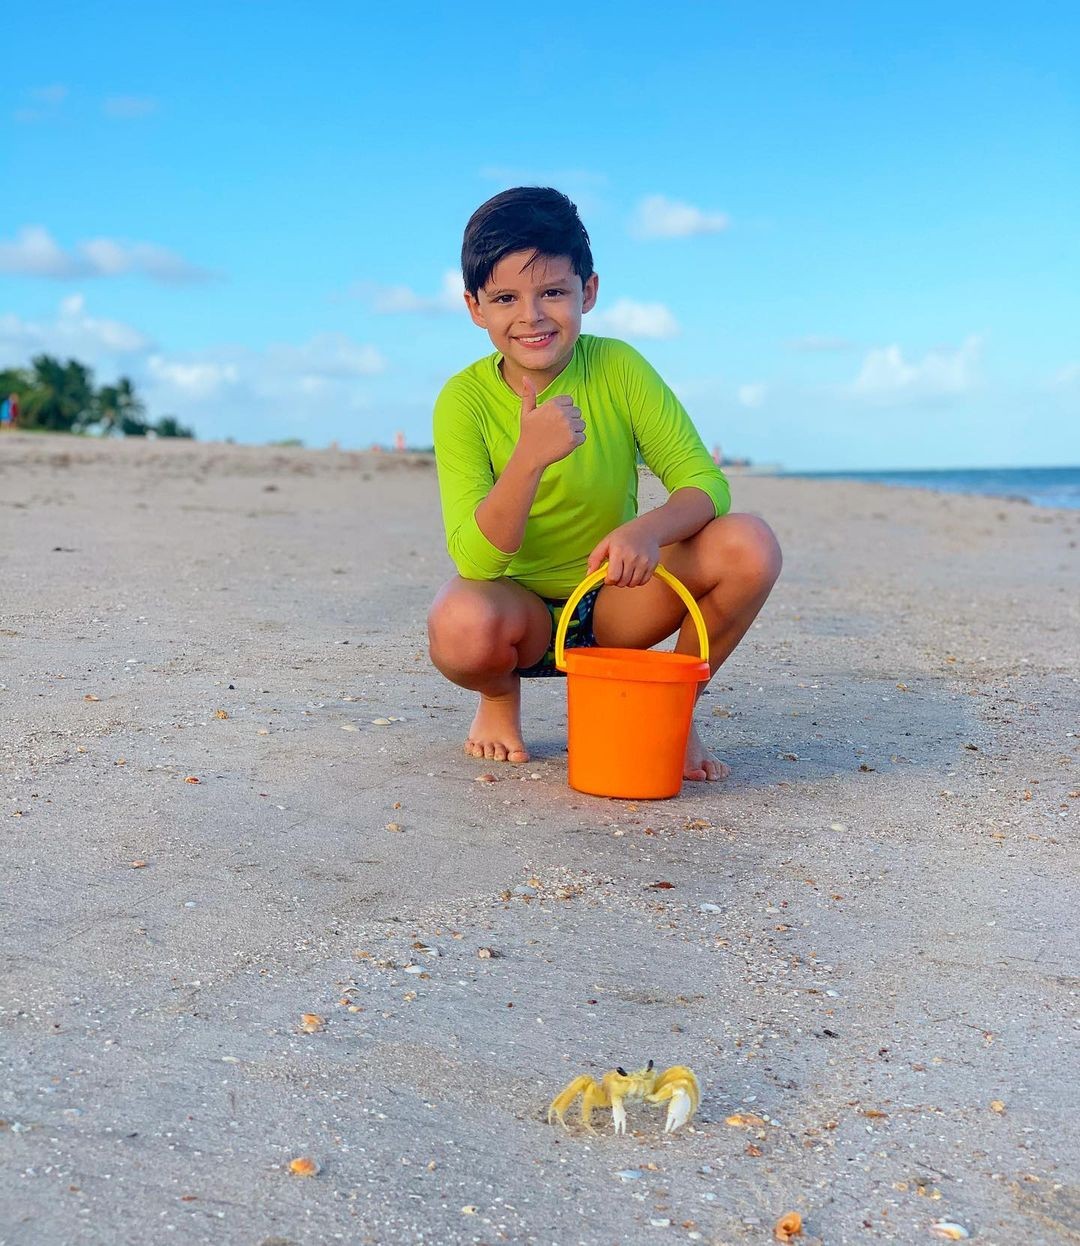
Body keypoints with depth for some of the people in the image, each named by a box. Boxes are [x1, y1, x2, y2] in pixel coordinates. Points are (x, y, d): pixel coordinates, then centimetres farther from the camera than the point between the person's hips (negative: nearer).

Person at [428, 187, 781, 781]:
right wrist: (529, 458, -41)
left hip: (615, 602, 2)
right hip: (520, 606, -2)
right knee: (462, 627, -38)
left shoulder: (619, 368, -13)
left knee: (748, 544, -23)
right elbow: (475, 560, -24)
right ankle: (499, 698, 2)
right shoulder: (465, 400, -17)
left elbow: (704, 481, -15)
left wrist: (651, 528, -38)